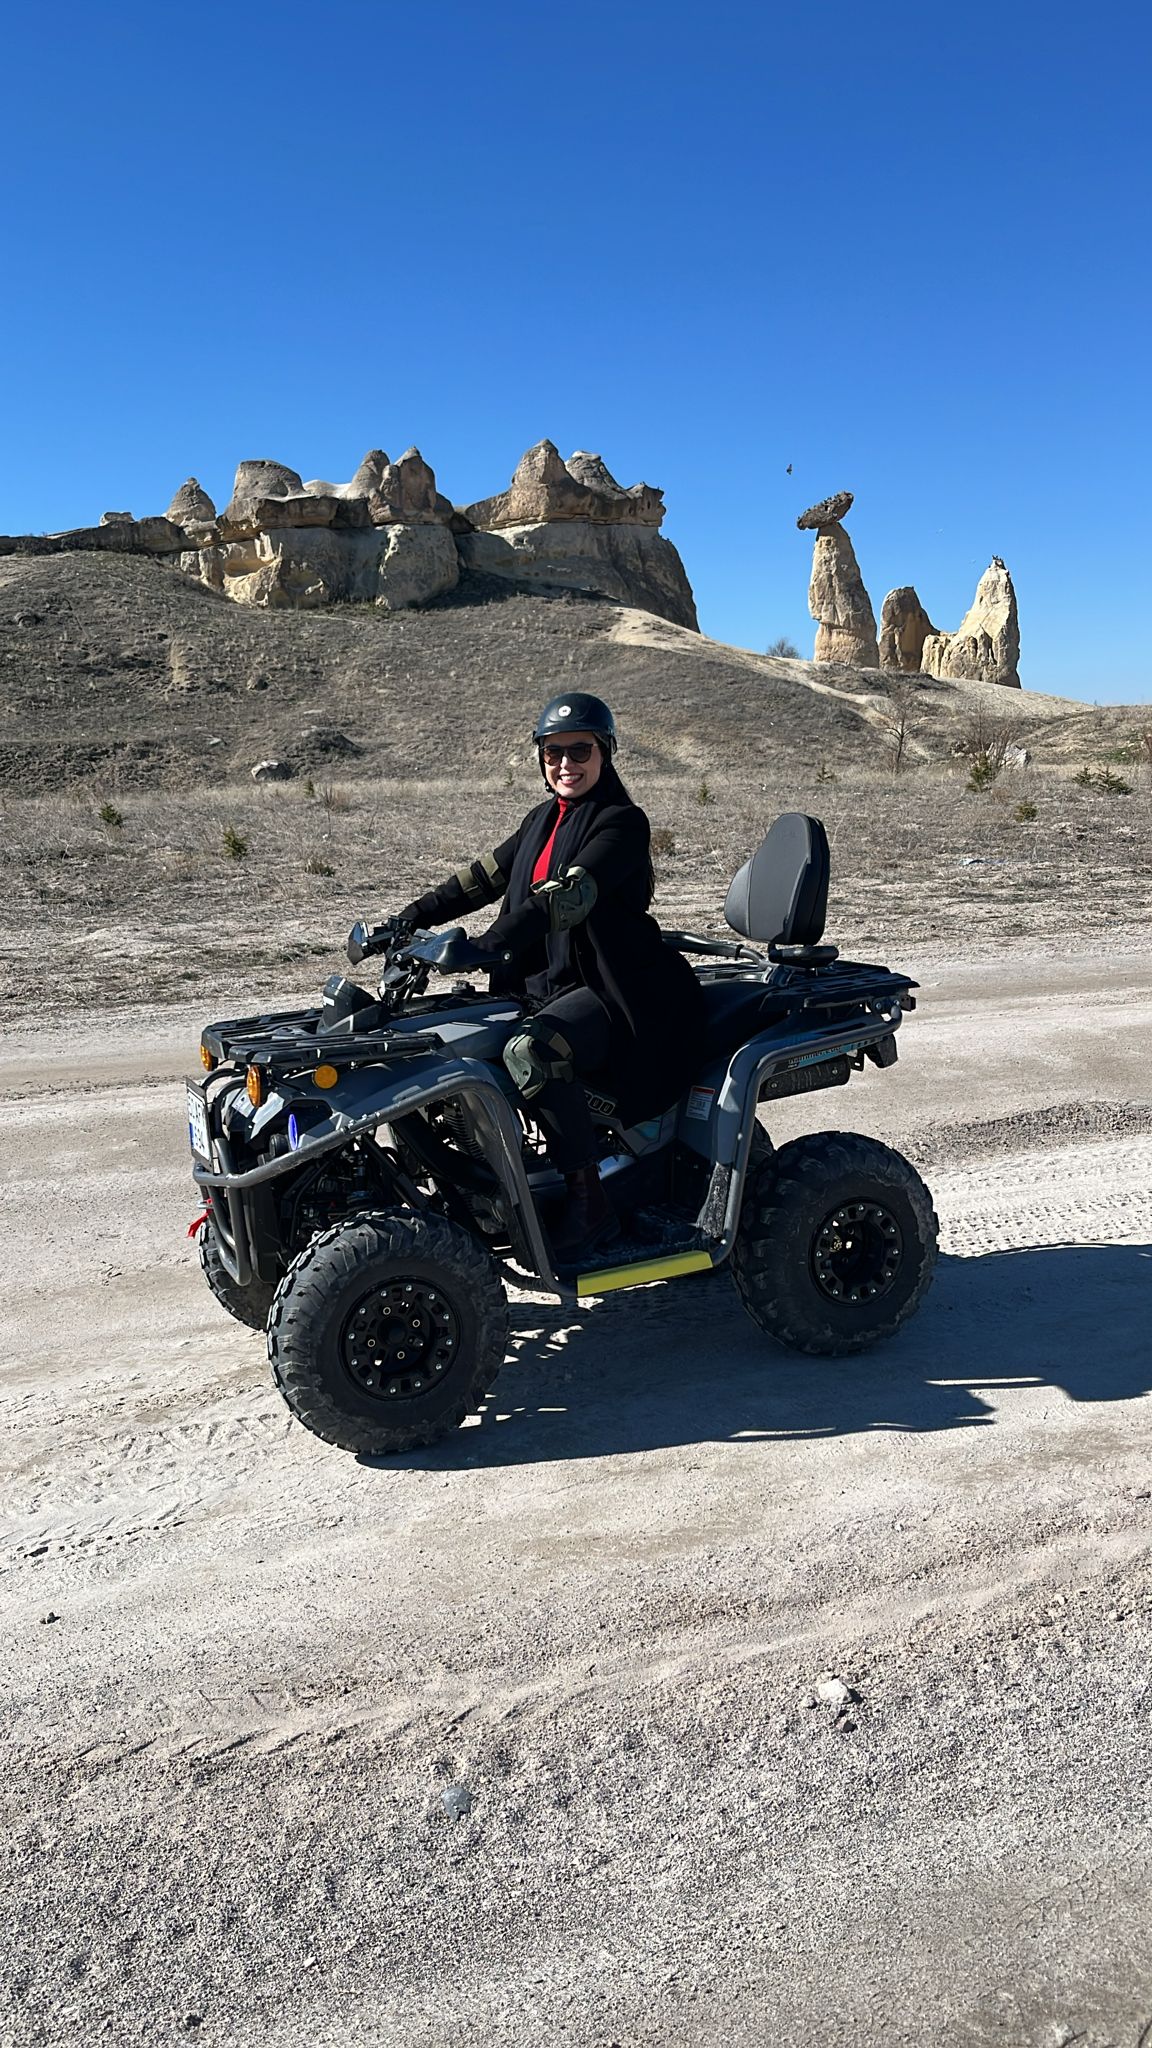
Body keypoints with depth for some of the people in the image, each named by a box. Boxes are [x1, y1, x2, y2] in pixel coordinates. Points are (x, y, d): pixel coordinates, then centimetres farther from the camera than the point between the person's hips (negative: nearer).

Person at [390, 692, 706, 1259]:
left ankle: (588, 1202, -22)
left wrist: (482, 950, -36)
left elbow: (565, 897, -25)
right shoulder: (542, 819, 15)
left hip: (612, 993, -8)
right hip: (542, 986, 9)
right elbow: (483, 877, 17)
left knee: (530, 1051, -36)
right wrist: (409, 920, 5)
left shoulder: (623, 823, -11)